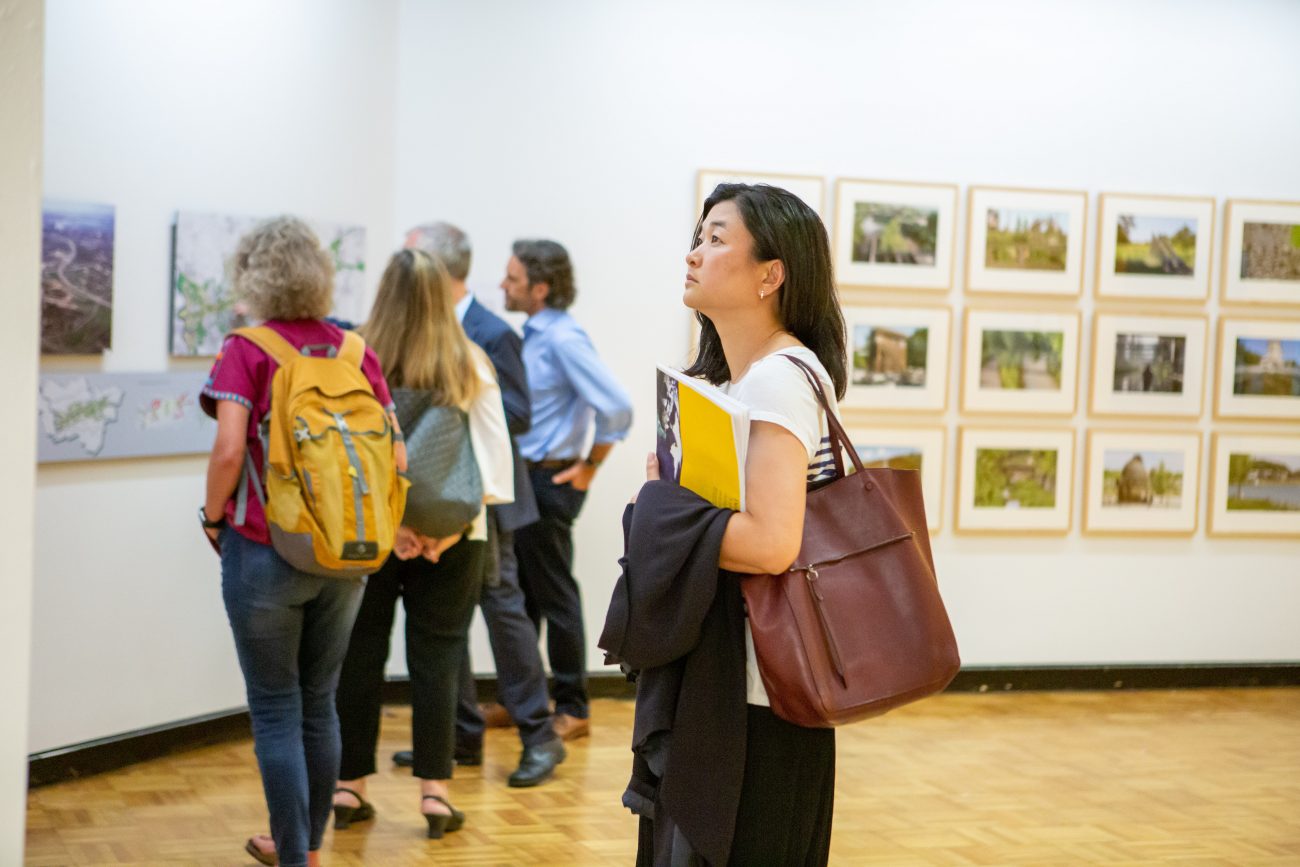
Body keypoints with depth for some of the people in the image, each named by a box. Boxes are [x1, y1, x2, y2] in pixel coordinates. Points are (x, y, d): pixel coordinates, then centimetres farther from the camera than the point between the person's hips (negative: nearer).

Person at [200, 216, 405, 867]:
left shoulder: (246, 351, -9)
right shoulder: (356, 351, 3)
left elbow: (229, 449, -20)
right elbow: (396, 457, 1)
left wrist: (214, 516, -3)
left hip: (266, 552, -4)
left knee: (276, 710, 5)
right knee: (319, 703, 17)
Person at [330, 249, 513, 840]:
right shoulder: (471, 367, -2)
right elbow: (494, 458, -3)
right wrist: (453, 527, -5)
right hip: (451, 536, 1)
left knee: (360, 655, 10)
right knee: (435, 659, 6)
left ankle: (349, 788, 16)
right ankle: (434, 792, 7)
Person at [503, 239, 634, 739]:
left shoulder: (563, 338, -19)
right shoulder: (533, 334, 8)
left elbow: (616, 407, -25)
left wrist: (589, 466, -15)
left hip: (549, 482, -9)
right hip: (522, 477, 9)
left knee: (554, 596, 0)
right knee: (520, 593, 16)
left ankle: (572, 710, 10)